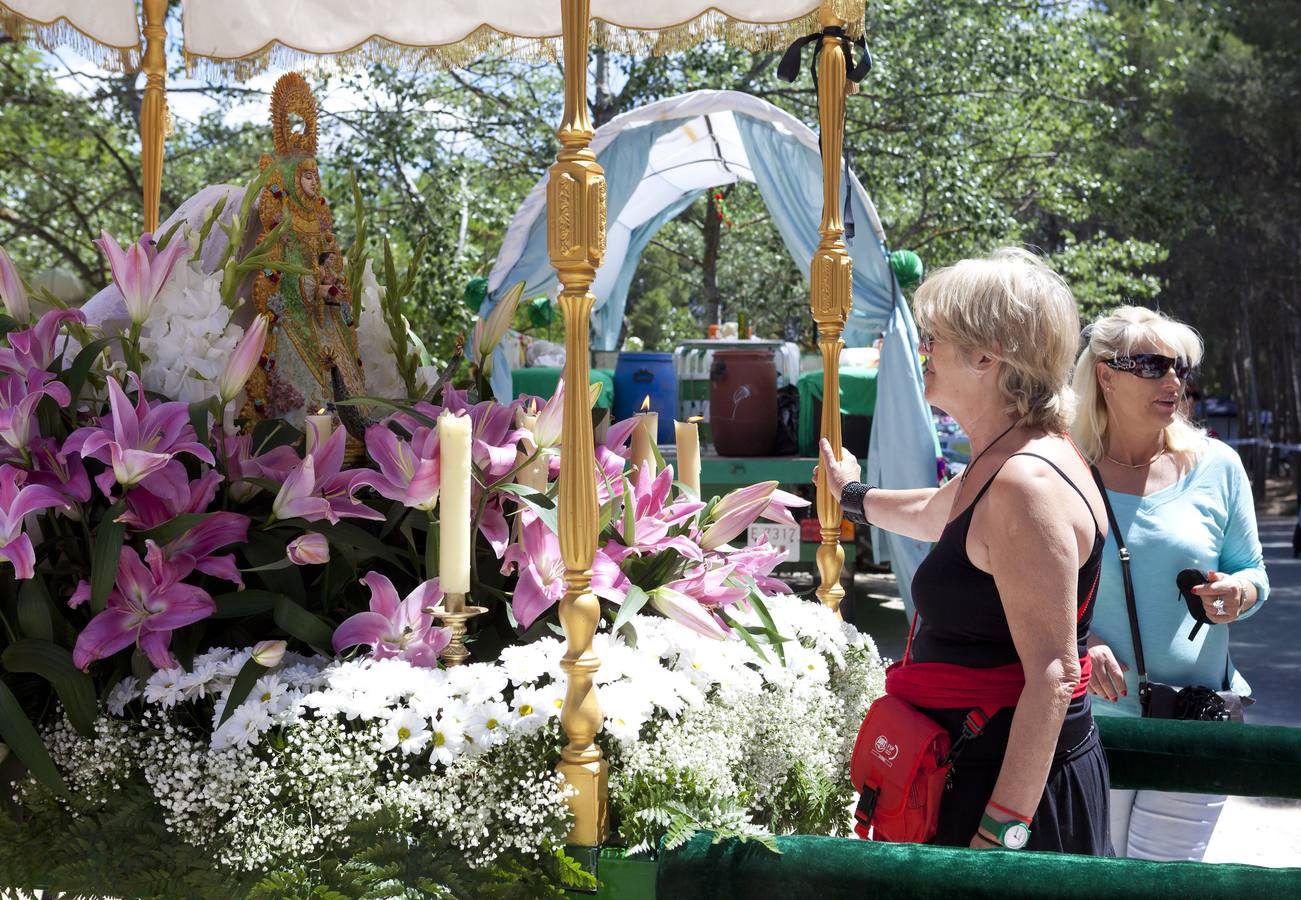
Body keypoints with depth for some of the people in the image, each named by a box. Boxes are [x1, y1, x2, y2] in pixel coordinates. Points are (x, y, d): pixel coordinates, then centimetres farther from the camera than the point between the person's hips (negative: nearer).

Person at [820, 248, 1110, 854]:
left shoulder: (1027, 485, -23)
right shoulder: (999, 464, 10)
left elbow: (1052, 677, -26)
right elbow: (931, 514, 35)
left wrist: (999, 832, -26)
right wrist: (852, 494, 53)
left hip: (1018, 780, -10)